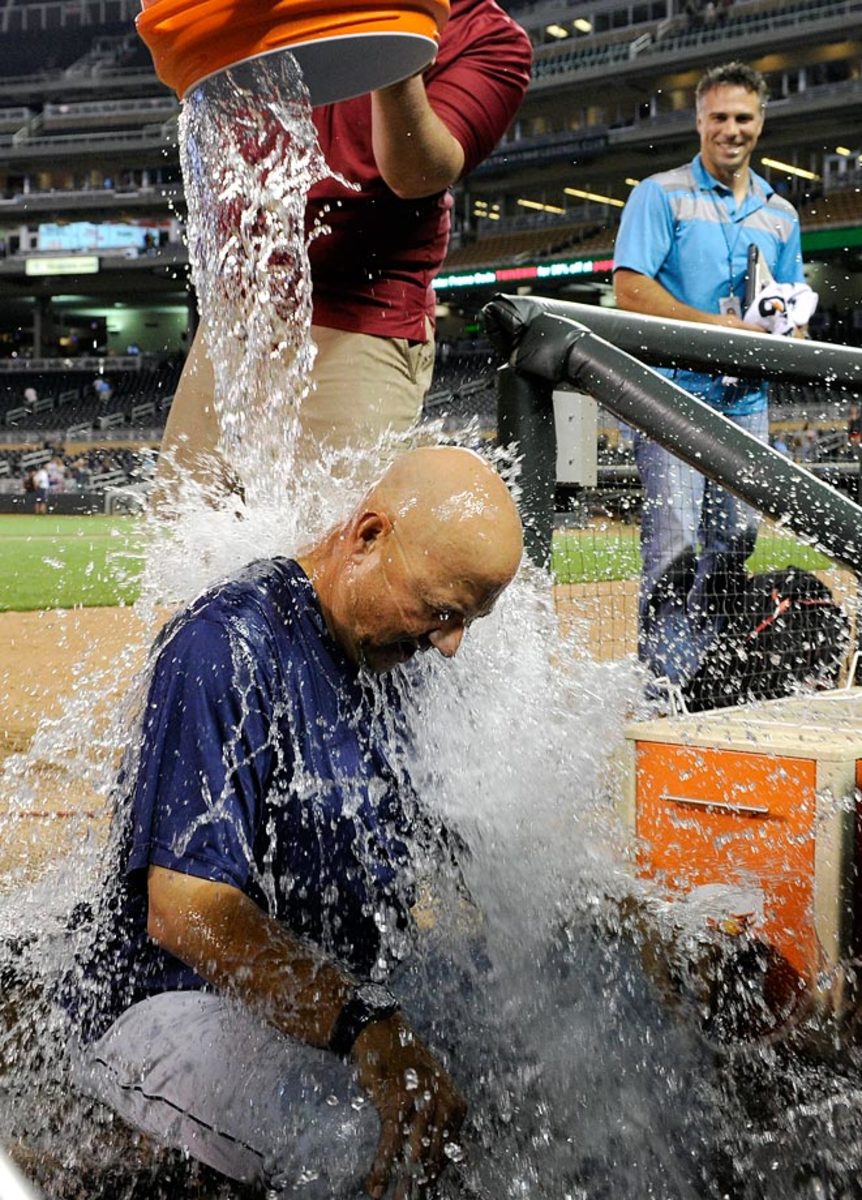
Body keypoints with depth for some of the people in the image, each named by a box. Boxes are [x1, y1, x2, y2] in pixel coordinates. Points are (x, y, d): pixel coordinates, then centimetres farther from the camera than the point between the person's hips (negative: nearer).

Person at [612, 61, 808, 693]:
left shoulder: (780, 214, 18)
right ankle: (665, 685, -5)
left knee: (737, 538, 4)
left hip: (744, 400, 6)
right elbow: (630, 288, -9)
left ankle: (704, 669, 19)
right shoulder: (661, 195, 2)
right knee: (675, 541, -14)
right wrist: (714, 326, -16)